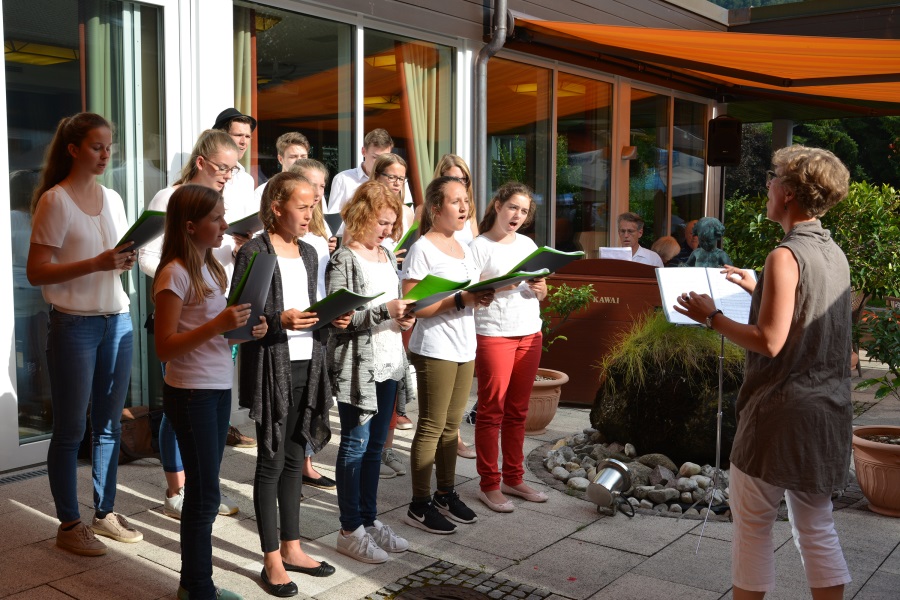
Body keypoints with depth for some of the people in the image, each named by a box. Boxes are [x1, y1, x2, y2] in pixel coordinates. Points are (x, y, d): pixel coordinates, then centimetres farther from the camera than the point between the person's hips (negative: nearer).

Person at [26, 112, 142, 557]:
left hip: (117, 321, 6)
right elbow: (36, 272, -14)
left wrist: (126, 260, -3)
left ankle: (105, 512, 25)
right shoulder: (55, 201, -9)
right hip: (74, 324, -6)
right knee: (70, 429, 4)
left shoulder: (112, 199, 11)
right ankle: (69, 525, 15)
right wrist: (96, 263, -24)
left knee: (109, 423, 12)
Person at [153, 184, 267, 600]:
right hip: (191, 394, -8)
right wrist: (217, 325, -30)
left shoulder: (211, 267, 11)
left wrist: (246, 328, 0)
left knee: (203, 491, 13)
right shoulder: (174, 274, -14)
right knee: (204, 495, 0)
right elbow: (164, 348, -19)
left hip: (219, 388, 8)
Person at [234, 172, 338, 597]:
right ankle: (272, 560, 13)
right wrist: (279, 321, -25)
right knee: (271, 461, 2)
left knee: (294, 458, 14)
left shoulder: (308, 254, 12)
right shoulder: (254, 252, -8)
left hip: (306, 366, 6)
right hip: (271, 369, -6)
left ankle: (291, 548, 25)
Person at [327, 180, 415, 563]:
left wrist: (404, 317, 1)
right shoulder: (344, 260, -12)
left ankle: (370, 520, 27)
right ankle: (350, 530, 12)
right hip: (356, 366, -7)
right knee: (356, 445, 1)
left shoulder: (388, 255, 12)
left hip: (388, 364, 8)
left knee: (375, 445, 15)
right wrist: (385, 311, -24)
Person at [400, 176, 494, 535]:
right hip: (434, 350, -7)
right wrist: (461, 300, -23)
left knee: (451, 425, 14)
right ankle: (419, 506, 8)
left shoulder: (463, 247, 14)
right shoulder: (422, 249, -11)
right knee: (431, 428, -1)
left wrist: (483, 298, -1)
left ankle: (446, 494, 25)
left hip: (464, 348, 8)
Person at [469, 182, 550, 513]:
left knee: (517, 410, 11)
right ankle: (489, 485, 9)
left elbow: (541, 294, 18)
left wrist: (540, 288, -4)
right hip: (493, 334, -6)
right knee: (492, 410, 0)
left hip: (529, 334, 6)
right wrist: (497, 286, -24)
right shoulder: (479, 246, -4)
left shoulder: (528, 244, 14)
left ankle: (513, 478, 22)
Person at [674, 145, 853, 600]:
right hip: (828, 412, 8)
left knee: (752, 523, 6)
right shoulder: (835, 255, 9)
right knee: (816, 526, 15)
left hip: (782, 411, -8)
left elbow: (769, 342, -21)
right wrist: (758, 290, 23)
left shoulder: (785, 257, -17)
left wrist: (712, 317, -9)